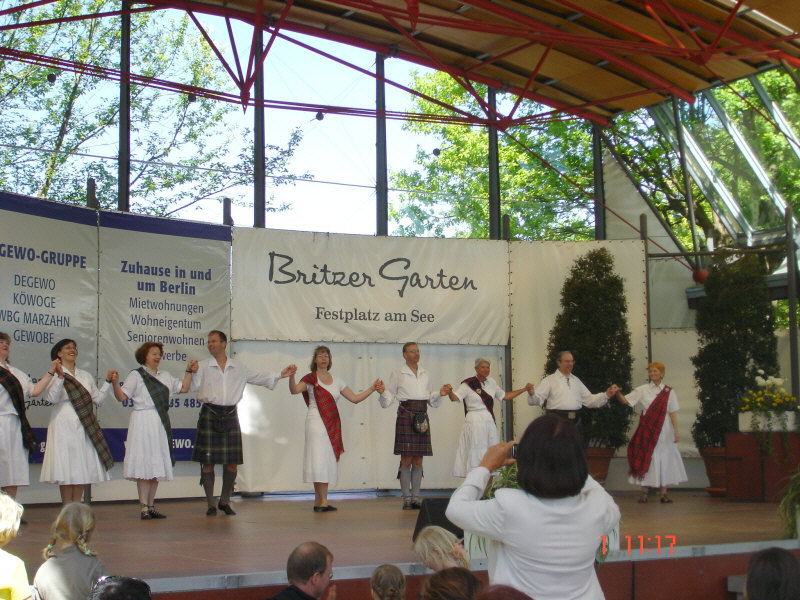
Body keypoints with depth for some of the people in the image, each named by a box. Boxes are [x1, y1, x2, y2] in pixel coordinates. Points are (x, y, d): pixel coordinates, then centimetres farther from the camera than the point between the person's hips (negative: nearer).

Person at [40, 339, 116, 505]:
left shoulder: (86, 376, 18)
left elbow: (97, 399, 13)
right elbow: (52, 398, -15)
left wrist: (108, 382, 7)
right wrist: (60, 376, -22)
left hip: (85, 426, 5)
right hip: (64, 426, -5)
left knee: (82, 468, 3)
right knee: (66, 469, -6)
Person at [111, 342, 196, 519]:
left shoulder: (165, 376, 18)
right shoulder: (136, 375, 1)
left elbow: (184, 388, 22)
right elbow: (122, 396, -7)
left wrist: (188, 371, 16)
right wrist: (115, 383, -22)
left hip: (161, 424, 6)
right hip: (143, 423, -6)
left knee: (157, 465, 6)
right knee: (144, 464, -8)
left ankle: (151, 506, 12)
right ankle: (143, 507, -6)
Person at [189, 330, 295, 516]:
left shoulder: (238, 367, 11)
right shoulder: (203, 366, 3)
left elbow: (257, 377, 19)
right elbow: (194, 388, -5)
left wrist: (280, 375, 14)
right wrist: (194, 373, -23)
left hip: (230, 415, 2)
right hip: (210, 414, -2)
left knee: (232, 462, 3)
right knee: (208, 462, -3)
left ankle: (225, 501, 19)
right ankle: (210, 504, 8)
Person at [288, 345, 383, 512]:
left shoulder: (336, 381, 17)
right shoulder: (311, 378, 1)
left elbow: (355, 398, 16)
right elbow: (295, 390, -17)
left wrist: (372, 388, 8)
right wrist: (291, 376, -36)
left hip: (332, 424, 5)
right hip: (316, 423, -5)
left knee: (329, 461, 2)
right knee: (319, 459, -11)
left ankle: (318, 501, 6)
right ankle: (323, 501, -9)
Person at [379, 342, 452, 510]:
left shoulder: (424, 374, 18)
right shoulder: (398, 374, 6)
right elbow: (388, 398, 4)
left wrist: (440, 394, 4)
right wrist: (382, 392, -16)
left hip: (422, 417, 4)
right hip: (405, 415, -4)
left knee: (418, 460, 5)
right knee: (406, 460, -7)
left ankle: (416, 496, 10)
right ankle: (406, 498, -1)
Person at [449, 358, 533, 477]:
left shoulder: (492, 383, 12)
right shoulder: (468, 384, -4)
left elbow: (505, 396, 23)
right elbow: (455, 398, -14)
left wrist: (525, 389, 22)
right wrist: (450, 392, -37)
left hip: (490, 422, 6)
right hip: (475, 422, -6)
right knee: (476, 454, -7)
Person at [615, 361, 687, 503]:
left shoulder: (669, 392, 5)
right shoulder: (642, 390, 4)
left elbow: (673, 413, 3)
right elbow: (625, 401, -2)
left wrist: (676, 431, -3)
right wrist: (618, 393, -21)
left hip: (663, 430, 0)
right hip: (647, 430, 0)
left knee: (664, 458, 0)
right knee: (646, 458, -1)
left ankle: (664, 493, 6)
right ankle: (644, 492, 5)